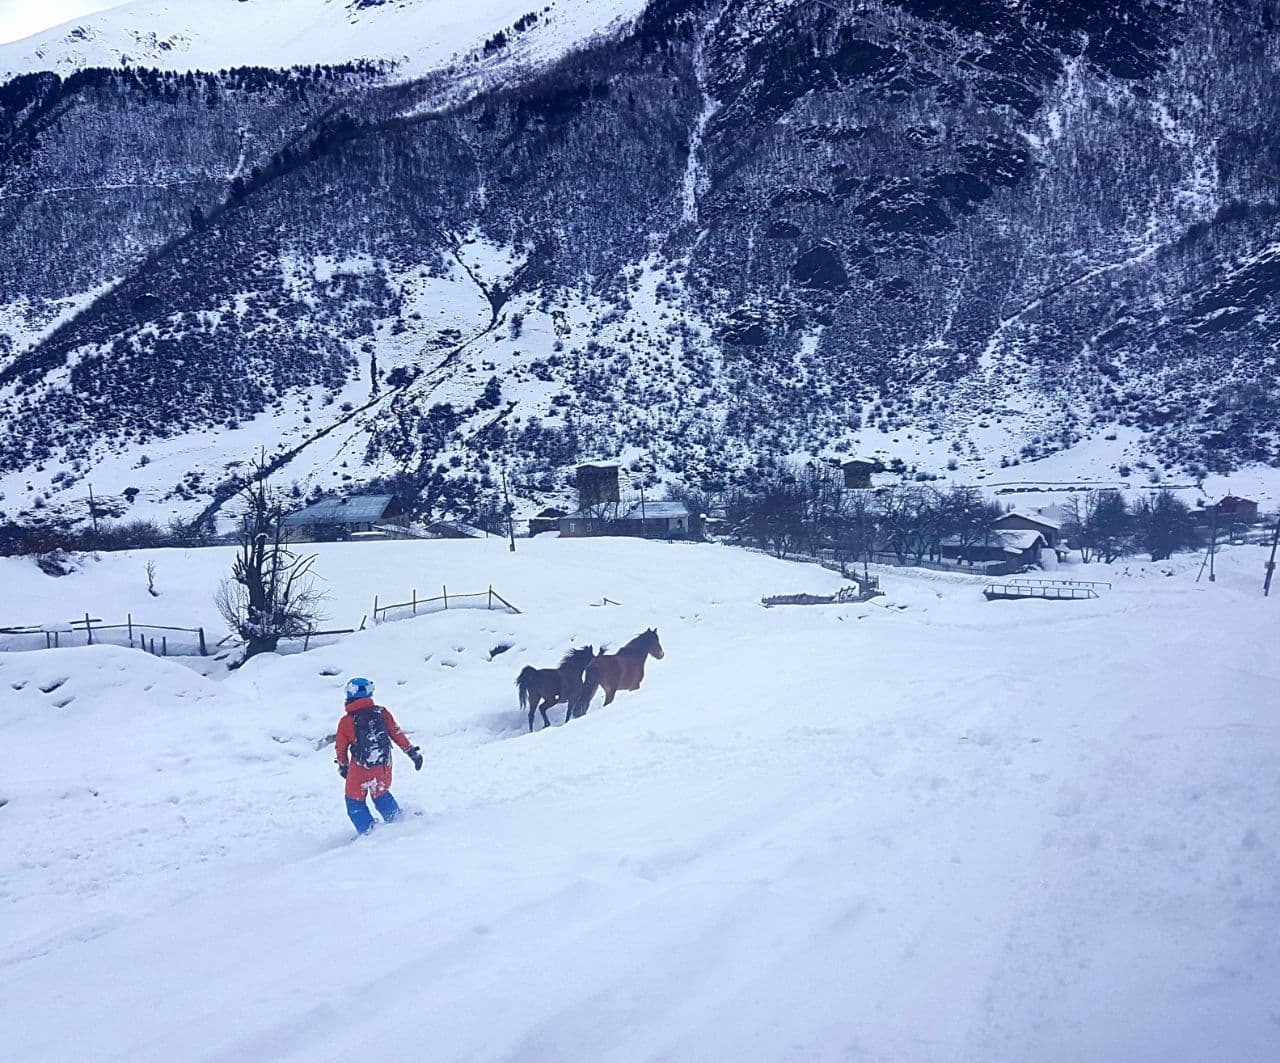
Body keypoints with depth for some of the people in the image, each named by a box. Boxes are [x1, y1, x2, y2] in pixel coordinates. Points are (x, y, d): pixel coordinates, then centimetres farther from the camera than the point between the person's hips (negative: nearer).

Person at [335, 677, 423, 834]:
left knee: (355, 803, 14)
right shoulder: (381, 712, -3)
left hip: (360, 769, -3)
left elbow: (341, 748, 4)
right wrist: (413, 752, 7)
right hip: (384, 766, 3)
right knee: (381, 796, 25)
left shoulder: (346, 721, -7)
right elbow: (397, 734, 0)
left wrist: (343, 767, 22)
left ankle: (368, 833, 8)